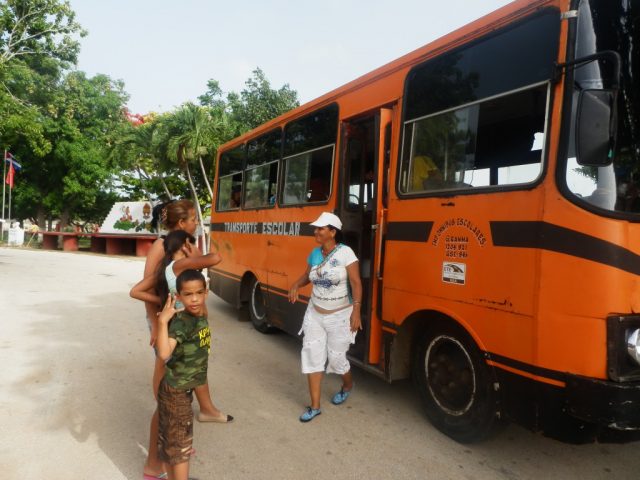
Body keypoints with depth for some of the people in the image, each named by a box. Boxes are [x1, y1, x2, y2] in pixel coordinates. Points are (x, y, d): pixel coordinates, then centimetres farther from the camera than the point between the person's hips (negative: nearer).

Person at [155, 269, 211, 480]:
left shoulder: (202, 316, -1)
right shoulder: (181, 322, -26)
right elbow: (164, 353, -41)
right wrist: (163, 321, -43)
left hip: (184, 389, 8)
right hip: (175, 392, -8)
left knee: (170, 441, 23)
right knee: (180, 444, 4)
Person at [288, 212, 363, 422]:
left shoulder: (345, 252, -17)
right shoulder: (314, 253, 1)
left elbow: (356, 283, -19)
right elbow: (307, 275, 15)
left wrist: (356, 311, -27)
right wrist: (296, 285, -6)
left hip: (340, 315, -5)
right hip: (315, 313, 5)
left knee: (336, 357, 6)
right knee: (312, 356, 2)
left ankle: (348, 385, 41)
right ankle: (315, 406, 13)